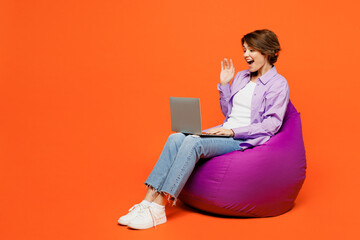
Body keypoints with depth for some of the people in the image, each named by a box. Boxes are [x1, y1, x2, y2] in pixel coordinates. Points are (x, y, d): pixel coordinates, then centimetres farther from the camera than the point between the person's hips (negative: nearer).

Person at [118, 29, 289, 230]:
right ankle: (149, 201, -26)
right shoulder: (241, 77, 21)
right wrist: (224, 84, 13)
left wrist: (233, 131, -17)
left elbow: (272, 124, -10)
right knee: (176, 138, -21)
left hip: (246, 139, -7)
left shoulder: (278, 84, -1)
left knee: (193, 143, -31)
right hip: (225, 133, 7)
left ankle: (158, 209, -30)